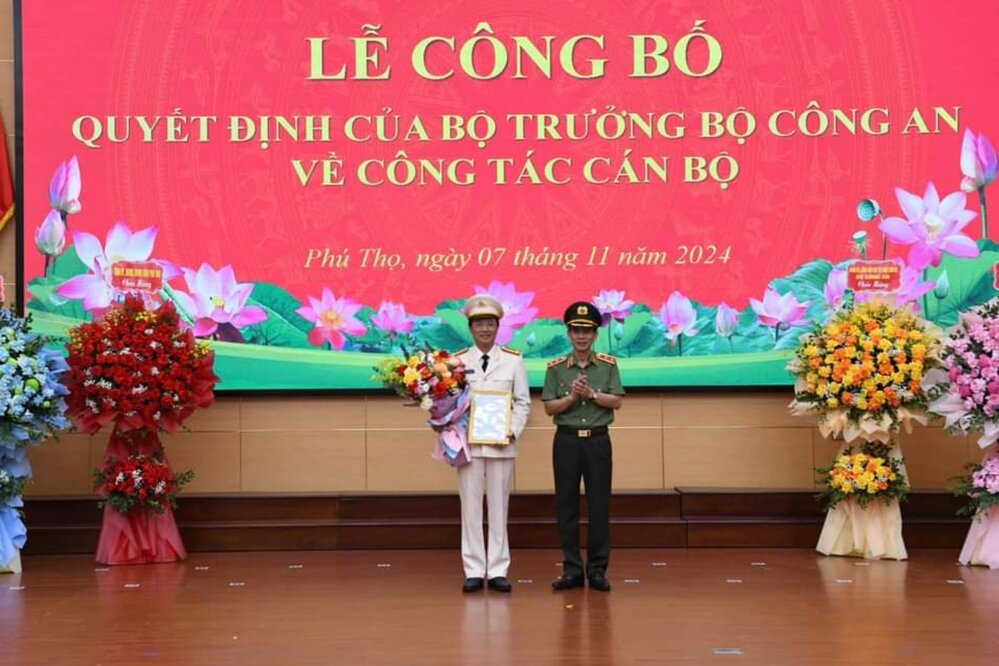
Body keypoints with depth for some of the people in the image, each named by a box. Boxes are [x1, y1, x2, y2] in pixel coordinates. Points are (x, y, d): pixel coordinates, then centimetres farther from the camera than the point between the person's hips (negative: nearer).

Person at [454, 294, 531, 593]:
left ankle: (497, 571, 8)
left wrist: (513, 431, -8)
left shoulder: (513, 360, 5)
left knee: (499, 507, 3)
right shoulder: (457, 361, 5)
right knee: (471, 507, 2)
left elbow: (523, 402, 5)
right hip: (468, 443, 0)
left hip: (501, 444, 0)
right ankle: (474, 571, 7)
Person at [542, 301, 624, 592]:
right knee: (566, 505, 2)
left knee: (599, 505, 1)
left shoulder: (608, 365, 3)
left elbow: (617, 401, -3)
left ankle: (597, 569, 9)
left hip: (597, 440, 0)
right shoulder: (556, 368, 2)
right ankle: (572, 569, 10)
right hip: (567, 440, 0)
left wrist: (591, 394, -15)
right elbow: (549, 407, -1)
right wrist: (572, 396, -15)